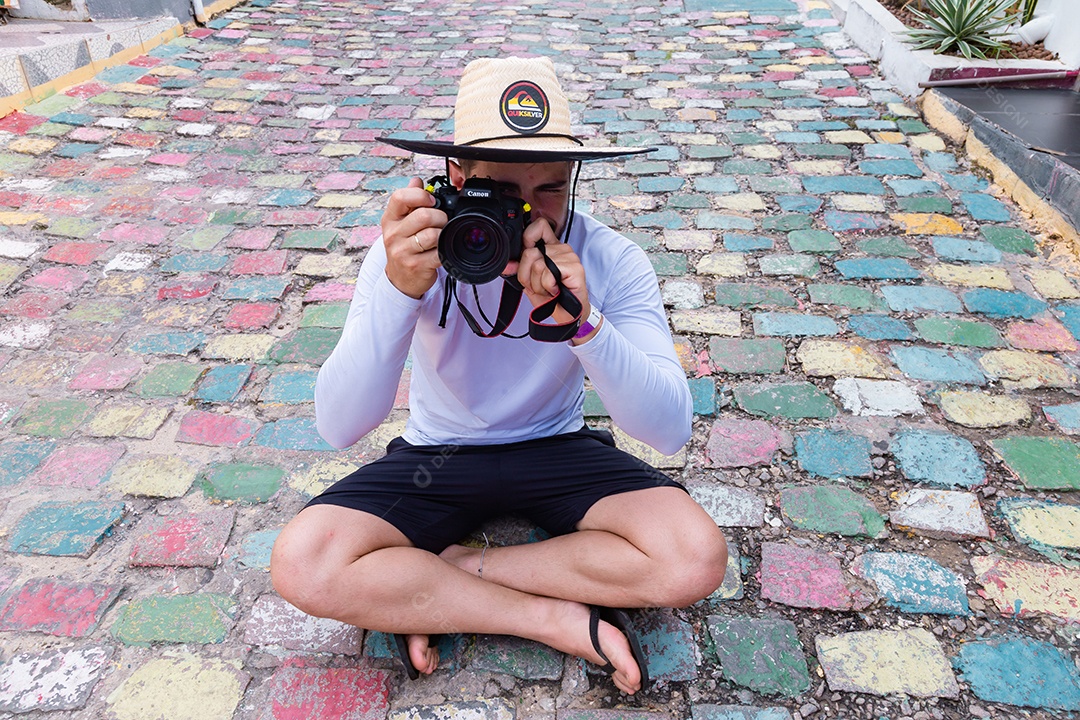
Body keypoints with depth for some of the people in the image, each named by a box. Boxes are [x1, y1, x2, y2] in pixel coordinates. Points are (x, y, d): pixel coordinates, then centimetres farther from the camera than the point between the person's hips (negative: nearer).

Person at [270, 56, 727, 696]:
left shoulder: (608, 259, -19)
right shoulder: (413, 249, -19)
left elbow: (671, 432, -26)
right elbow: (339, 428, -26)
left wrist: (583, 323, -41)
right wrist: (400, 290, -41)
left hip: (559, 449, 1)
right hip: (437, 454, 0)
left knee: (698, 557, -22)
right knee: (302, 564, -23)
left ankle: (435, 583, -11)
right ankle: (563, 620, -14)